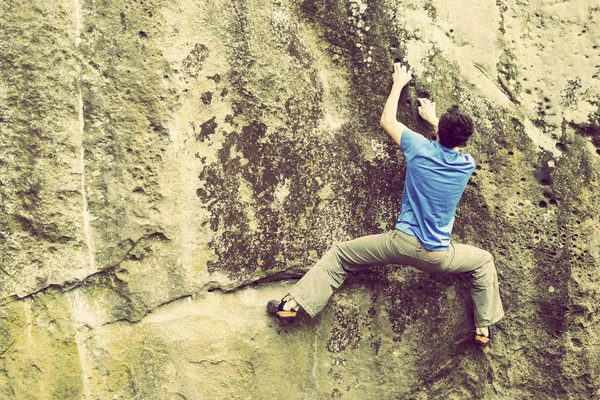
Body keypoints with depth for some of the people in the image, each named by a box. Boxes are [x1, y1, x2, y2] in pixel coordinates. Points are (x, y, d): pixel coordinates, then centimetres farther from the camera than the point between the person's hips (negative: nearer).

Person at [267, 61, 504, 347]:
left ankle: (294, 303, 2)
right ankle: (483, 329, 27)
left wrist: (398, 84, 23)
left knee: (340, 254, 11)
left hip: (402, 243, -2)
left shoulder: (421, 149, -7)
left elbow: (387, 122, 10)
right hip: (438, 258, 2)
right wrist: (432, 118, 37)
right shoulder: (468, 165, 1)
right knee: (484, 261, 30)